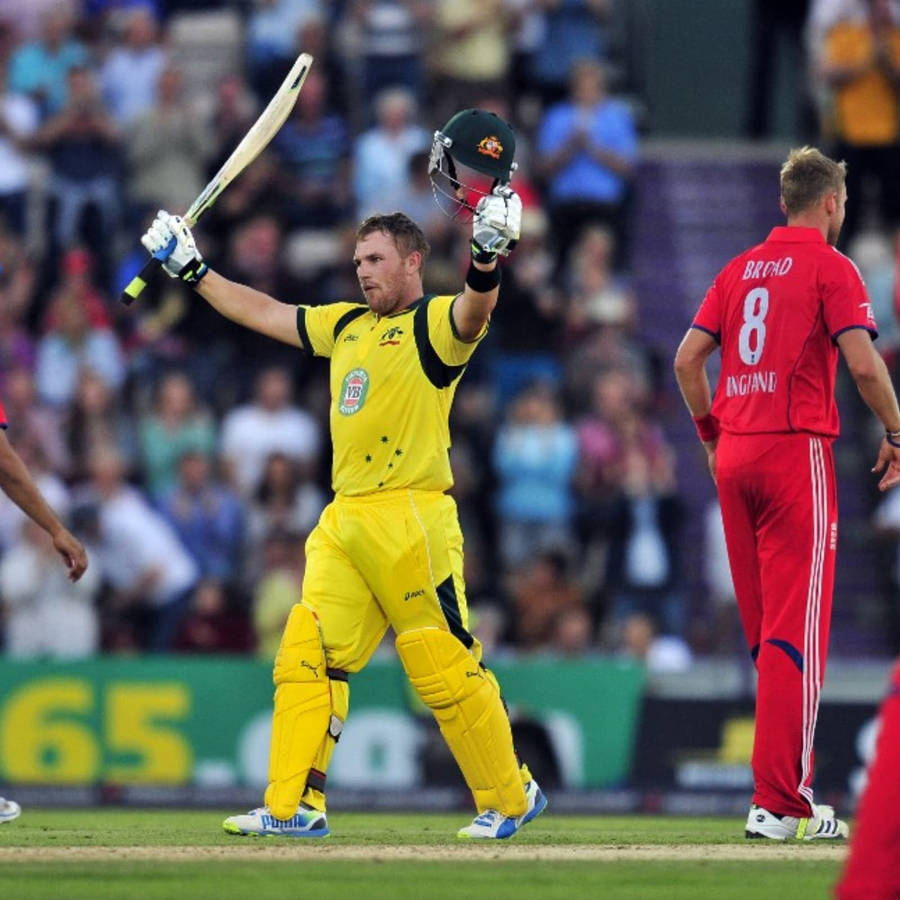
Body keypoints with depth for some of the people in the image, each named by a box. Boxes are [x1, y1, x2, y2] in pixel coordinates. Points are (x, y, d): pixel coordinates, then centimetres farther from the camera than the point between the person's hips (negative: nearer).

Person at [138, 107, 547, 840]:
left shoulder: (434, 324, -3)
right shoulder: (347, 325, 21)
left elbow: (475, 311, -26)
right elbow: (266, 314, 30)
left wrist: (489, 250, -44)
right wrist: (191, 270, 30)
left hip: (413, 519, -8)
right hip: (344, 521, 8)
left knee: (447, 667, -7)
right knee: (306, 656, -1)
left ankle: (510, 798, 6)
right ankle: (293, 807, -1)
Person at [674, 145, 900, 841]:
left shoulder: (740, 268, 15)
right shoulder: (830, 266, -4)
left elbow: (688, 357, 13)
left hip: (734, 452, 7)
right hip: (797, 449, -7)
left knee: (764, 629, 13)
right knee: (796, 628, -8)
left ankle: (786, 779, 16)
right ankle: (780, 803, -14)